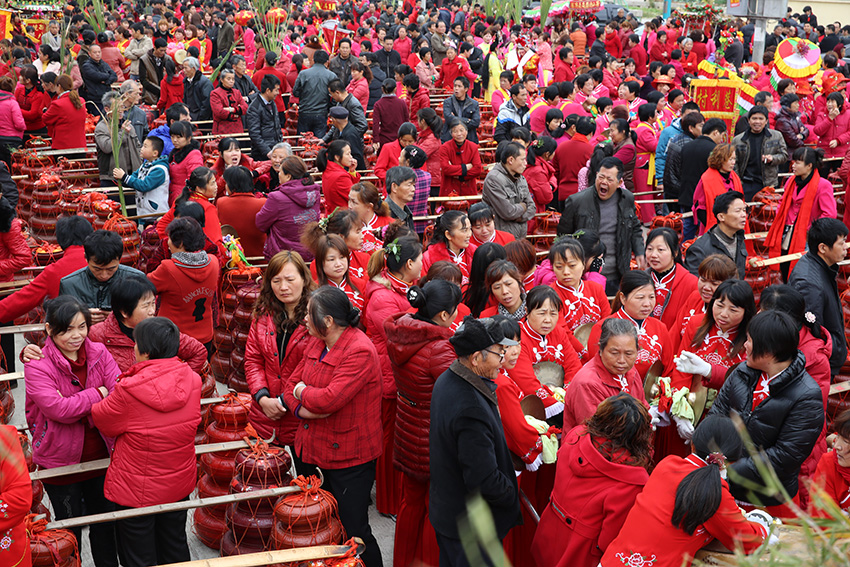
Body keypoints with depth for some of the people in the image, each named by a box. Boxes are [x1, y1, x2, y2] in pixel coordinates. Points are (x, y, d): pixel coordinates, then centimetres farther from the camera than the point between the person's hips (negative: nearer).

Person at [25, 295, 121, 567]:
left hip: (101, 457, 4)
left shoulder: (99, 353, -4)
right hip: (61, 461, -3)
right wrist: (98, 394, -19)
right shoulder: (37, 366, -16)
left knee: (106, 522, 19)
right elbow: (58, 410, -28)